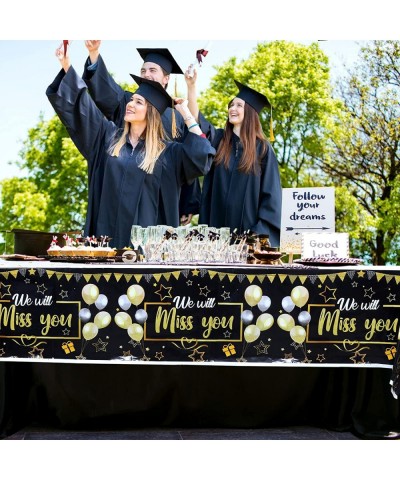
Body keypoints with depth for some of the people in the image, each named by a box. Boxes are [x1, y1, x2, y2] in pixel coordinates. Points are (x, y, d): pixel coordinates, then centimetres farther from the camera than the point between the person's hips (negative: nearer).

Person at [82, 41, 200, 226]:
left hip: (163, 201, 1)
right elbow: (104, 91, -12)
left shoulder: (177, 116, 13)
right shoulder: (127, 102, 10)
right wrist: (94, 53, -30)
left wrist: (189, 206, 5)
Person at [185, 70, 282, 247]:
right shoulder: (218, 139, 9)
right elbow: (197, 122, -10)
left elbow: (270, 193, -3)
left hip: (248, 229, -3)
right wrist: (191, 86, -22)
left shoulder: (262, 148, 0)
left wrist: (261, 232, -12)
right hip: (217, 227, 3)